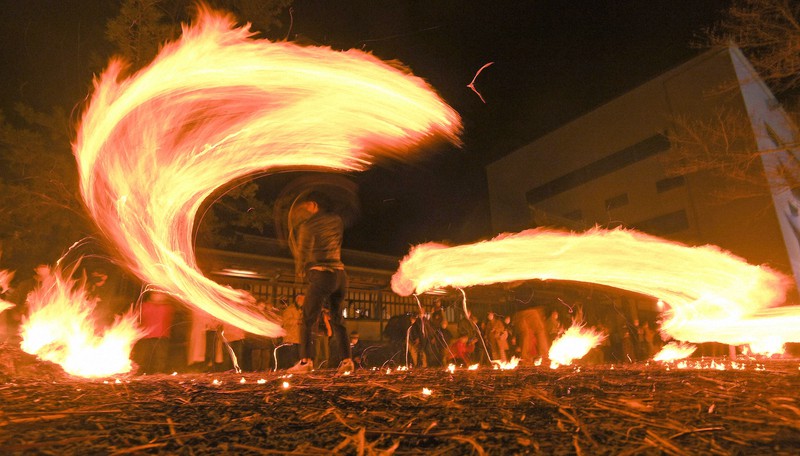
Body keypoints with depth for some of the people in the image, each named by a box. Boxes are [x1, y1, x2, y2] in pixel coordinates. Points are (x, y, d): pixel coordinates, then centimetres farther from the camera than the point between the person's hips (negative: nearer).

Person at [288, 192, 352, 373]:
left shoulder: (307, 225, -4)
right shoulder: (337, 220, 11)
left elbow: (302, 253, 3)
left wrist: (301, 271, 21)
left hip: (321, 275, -5)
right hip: (340, 274, 6)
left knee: (308, 319, 2)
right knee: (337, 319, 12)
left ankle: (306, 360, -4)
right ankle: (346, 360, 6)